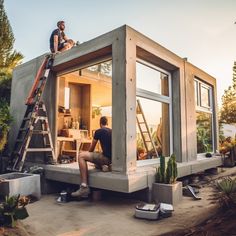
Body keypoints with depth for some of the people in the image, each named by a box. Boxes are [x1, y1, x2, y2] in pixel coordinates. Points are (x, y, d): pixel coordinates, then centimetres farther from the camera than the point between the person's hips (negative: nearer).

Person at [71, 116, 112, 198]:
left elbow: (91, 148, 8)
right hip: (112, 158, 8)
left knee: (81, 156, -12)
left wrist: (89, 155, 30)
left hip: (107, 158, -8)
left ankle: (84, 187, -19)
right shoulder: (111, 131, 18)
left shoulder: (98, 131, -2)